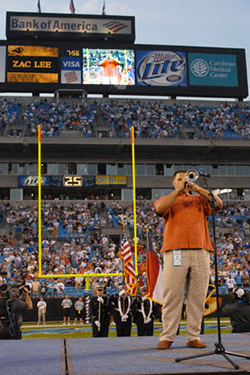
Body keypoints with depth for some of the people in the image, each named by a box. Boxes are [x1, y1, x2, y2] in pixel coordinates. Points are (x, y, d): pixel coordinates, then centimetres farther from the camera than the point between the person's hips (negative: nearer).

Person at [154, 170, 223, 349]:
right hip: (175, 252, -2)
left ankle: (194, 337, 7)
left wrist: (198, 189, -2)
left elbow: (218, 203, 4)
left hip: (200, 253, 2)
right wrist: (178, 191, -5)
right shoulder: (168, 200, 18)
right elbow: (160, 208, -6)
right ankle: (167, 337, 0)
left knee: (197, 297, 1)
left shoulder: (199, 200, 22)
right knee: (172, 296, -4)